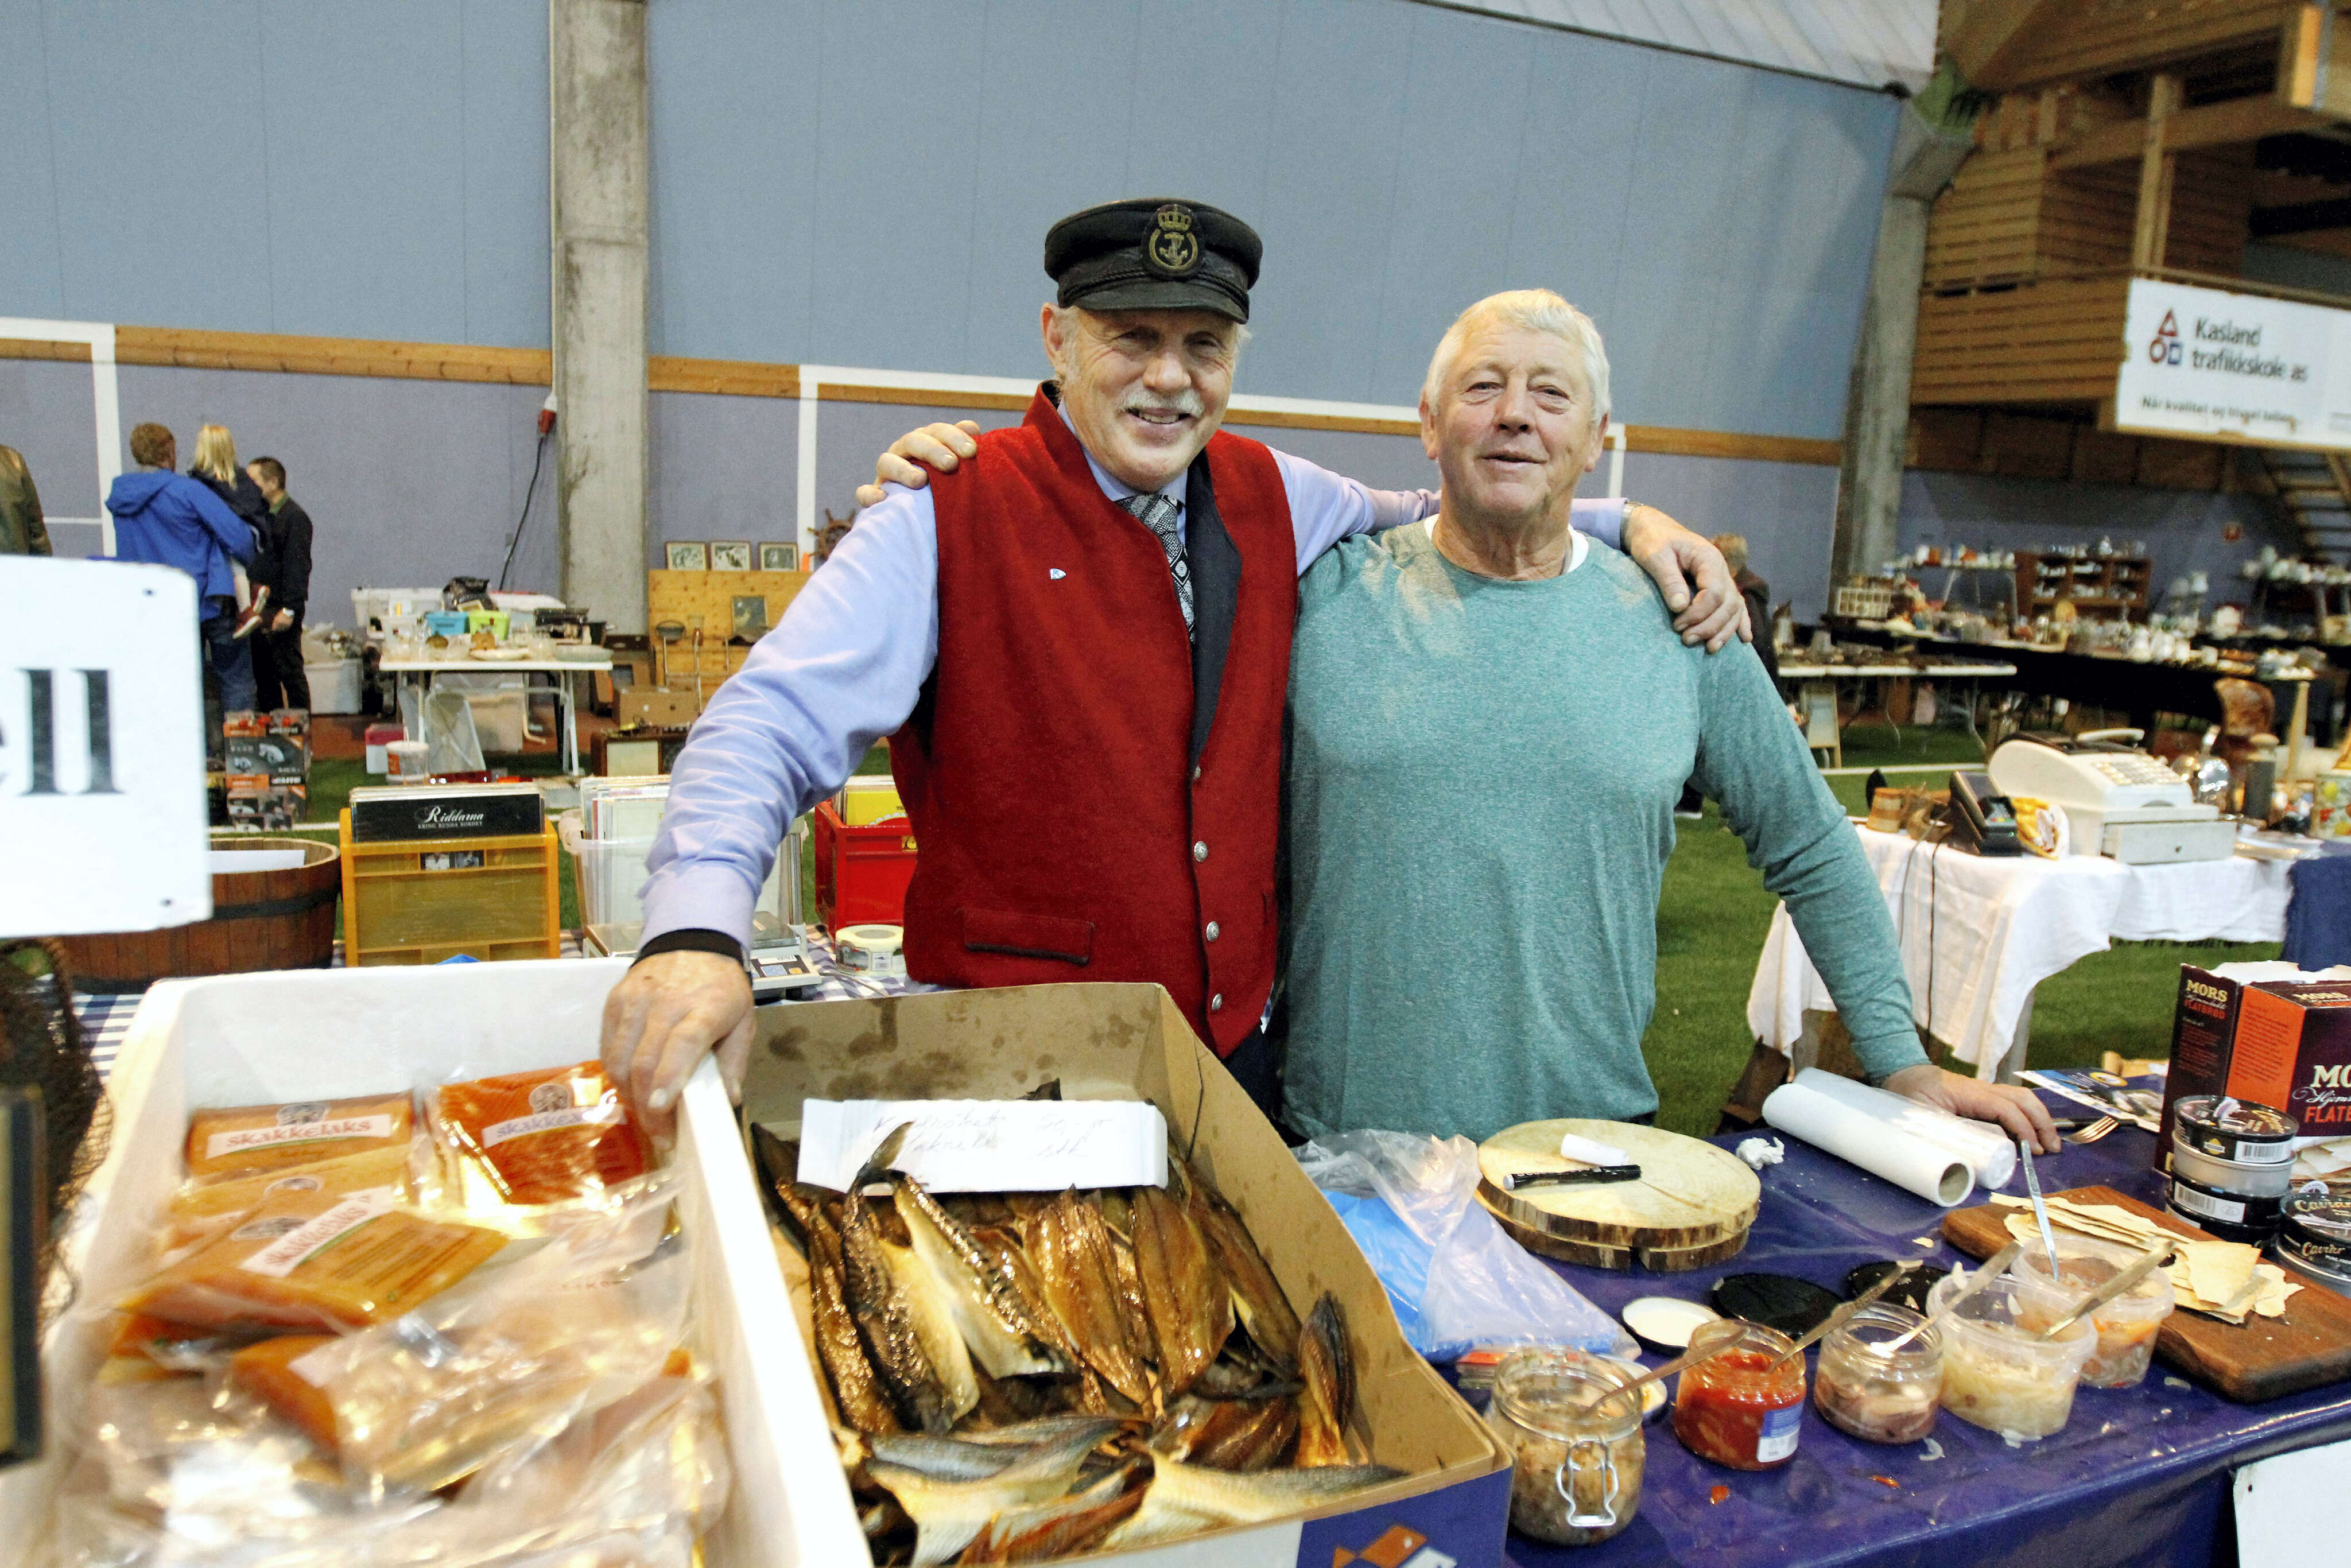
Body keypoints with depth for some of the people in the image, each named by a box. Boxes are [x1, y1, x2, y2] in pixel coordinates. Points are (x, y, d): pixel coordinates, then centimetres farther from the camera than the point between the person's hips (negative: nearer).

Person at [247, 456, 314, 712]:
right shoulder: (259, 514, 16)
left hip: (280, 607, -8)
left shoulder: (295, 518, -9)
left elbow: (297, 566, -15)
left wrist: (289, 609, -20)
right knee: (262, 672, 12)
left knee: (289, 670, -5)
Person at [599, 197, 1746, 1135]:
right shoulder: (951, 518, -12)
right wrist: (697, 937, -36)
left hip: (1237, 1047, 5)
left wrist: (1627, 522, 8)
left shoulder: (1270, 500, 4)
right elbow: (771, 727, -19)